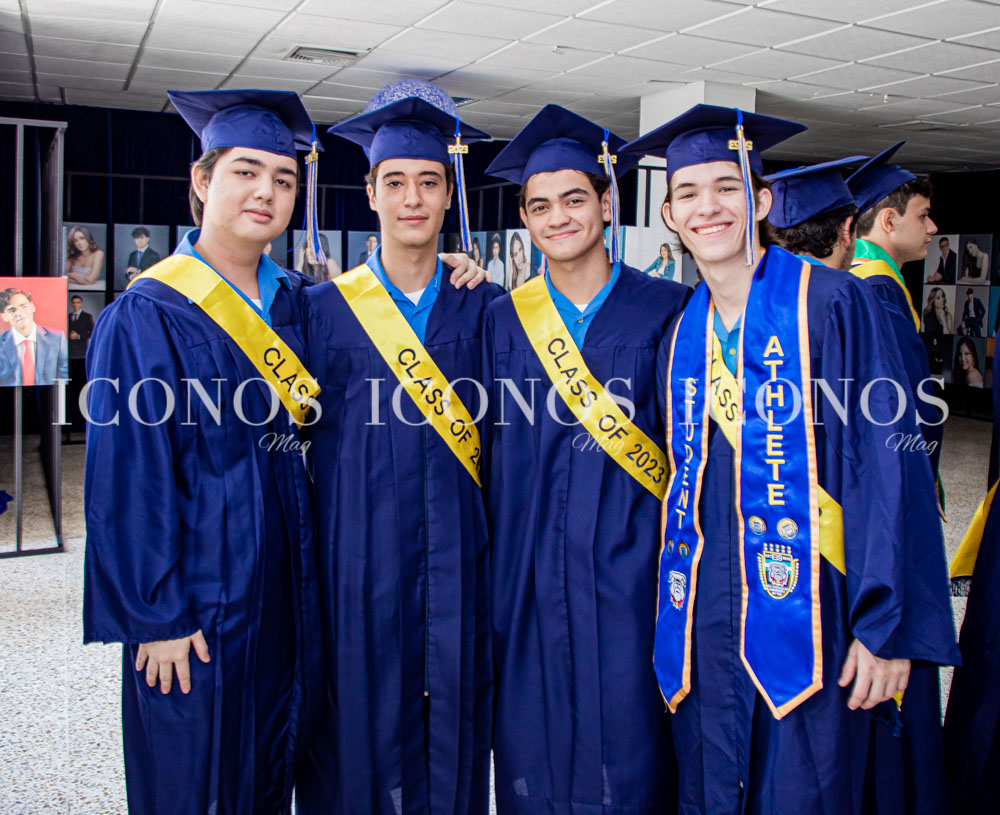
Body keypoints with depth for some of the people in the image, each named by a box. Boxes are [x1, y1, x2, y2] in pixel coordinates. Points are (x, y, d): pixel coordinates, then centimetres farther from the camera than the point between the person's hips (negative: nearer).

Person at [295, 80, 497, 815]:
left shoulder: (482, 307, 4)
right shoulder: (326, 308, 1)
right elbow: (304, 435, 1)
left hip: (456, 556, 2)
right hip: (361, 558, -1)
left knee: (454, 723, 10)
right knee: (362, 724, 7)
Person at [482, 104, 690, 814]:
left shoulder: (667, 310, 0)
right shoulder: (503, 320, 7)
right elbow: (492, 451, 9)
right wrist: (495, 563, 4)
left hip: (630, 563, -2)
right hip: (530, 572, 2)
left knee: (629, 747, 5)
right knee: (533, 746, 10)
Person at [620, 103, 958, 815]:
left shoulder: (831, 304, -6)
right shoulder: (681, 335, 11)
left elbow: (886, 462, -10)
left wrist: (886, 624, -15)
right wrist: (675, 619, 13)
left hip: (808, 618, -4)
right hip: (705, 631, 5)